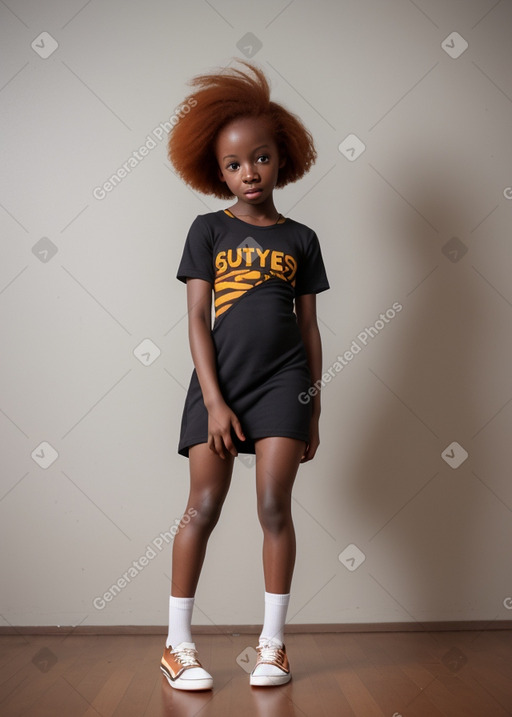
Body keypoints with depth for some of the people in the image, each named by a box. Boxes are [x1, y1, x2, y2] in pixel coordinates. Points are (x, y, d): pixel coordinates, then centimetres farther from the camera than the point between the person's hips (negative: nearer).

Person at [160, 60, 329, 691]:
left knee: (274, 507, -1)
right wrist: (214, 400, -9)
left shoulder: (300, 239, 10)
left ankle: (273, 645, 12)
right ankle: (177, 644, 11)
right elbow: (197, 319, 0)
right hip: (219, 380, -1)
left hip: (283, 379, 1)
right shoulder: (209, 230, 6)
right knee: (203, 507, 0)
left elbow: (309, 326, 11)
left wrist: (314, 412, 8)